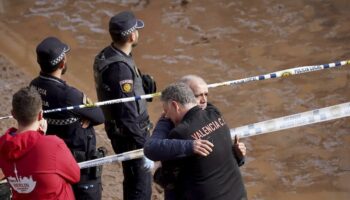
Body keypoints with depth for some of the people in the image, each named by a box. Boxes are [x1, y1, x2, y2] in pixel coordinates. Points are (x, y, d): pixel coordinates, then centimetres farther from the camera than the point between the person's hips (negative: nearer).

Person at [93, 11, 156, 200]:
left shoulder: (105, 56, 3)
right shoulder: (120, 68, -27)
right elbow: (128, 114, -27)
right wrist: (144, 149, -24)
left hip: (117, 130, 10)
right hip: (129, 135, -10)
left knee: (133, 182, 25)